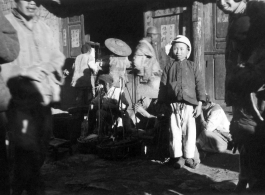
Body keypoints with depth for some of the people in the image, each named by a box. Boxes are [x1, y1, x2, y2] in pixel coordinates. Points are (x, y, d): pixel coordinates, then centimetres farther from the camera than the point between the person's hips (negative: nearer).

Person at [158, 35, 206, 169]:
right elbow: (163, 86, 9)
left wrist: (199, 104, -1)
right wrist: (162, 104, 6)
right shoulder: (169, 67, 9)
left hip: (189, 104, 0)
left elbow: (200, 85, 5)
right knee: (175, 131, 2)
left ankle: (189, 157, 15)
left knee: (190, 131, 1)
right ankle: (177, 157, 13)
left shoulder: (192, 67, 7)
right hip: (173, 104, 0)